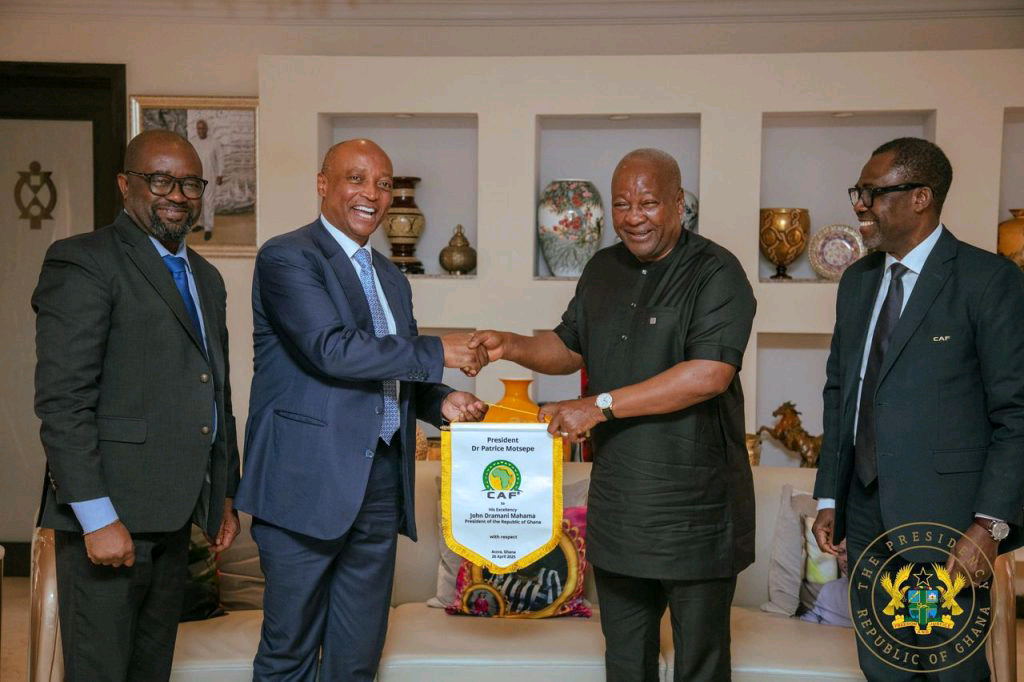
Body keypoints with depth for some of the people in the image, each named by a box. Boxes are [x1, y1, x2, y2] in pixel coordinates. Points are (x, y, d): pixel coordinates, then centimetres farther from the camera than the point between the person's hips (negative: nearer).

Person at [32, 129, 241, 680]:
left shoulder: (206, 278, 17)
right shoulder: (83, 262, -8)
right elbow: (61, 402, -16)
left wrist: (225, 496, 18)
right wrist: (97, 517, -19)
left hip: (174, 515, 8)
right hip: (109, 517, -7)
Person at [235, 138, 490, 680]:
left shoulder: (391, 279, 17)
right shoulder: (286, 258, -7)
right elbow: (332, 350, -21)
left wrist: (441, 401, 2)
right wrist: (437, 353, -15)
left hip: (380, 487, 7)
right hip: (307, 487, -7)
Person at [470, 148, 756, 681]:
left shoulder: (716, 273, -12)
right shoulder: (602, 270, 10)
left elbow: (710, 374, -24)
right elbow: (569, 347, 20)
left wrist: (600, 406, -24)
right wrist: (511, 346, -1)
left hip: (694, 508, -6)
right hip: (617, 504, 6)